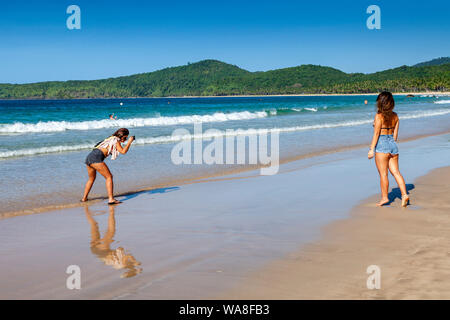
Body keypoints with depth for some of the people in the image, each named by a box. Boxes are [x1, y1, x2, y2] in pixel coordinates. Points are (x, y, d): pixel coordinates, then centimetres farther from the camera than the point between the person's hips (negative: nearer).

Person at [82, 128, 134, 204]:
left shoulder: (110, 139, 28)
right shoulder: (116, 140, 2)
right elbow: (123, 151, -7)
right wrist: (129, 142, 2)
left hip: (88, 158, 9)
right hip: (96, 158, -9)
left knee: (91, 179, 26)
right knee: (109, 177, -5)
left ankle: (84, 198, 31)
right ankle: (111, 199, -13)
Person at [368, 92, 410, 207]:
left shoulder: (379, 116, -12)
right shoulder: (395, 116, 6)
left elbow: (376, 134, -13)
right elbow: (395, 134, 11)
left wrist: (371, 149, -9)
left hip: (381, 145, -6)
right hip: (393, 145, 6)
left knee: (383, 173, 2)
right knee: (396, 172, 8)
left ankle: (384, 197, 9)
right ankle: (404, 194, -1)